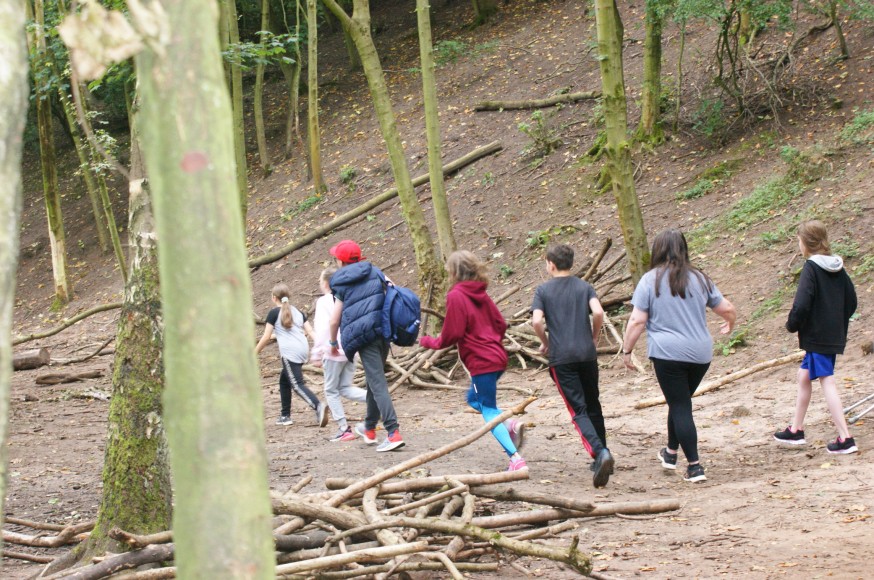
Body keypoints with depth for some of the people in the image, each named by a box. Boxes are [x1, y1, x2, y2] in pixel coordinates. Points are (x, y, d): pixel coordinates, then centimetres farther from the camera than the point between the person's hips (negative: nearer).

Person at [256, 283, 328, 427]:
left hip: (290, 351, -7)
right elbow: (311, 331, 11)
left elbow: (266, 337, -1)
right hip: (303, 349, 7)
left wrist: (254, 353, 11)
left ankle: (318, 406, -35)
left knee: (297, 384, -12)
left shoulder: (274, 313, 0)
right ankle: (285, 415, 24)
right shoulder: (297, 312, 18)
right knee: (284, 380, 22)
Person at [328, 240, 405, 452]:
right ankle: (369, 428, 35)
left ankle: (393, 433, -22)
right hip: (383, 330, 6)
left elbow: (335, 320, 2)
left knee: (377, 383, -10)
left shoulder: (341, 284, 0)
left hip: (363, 335, -6)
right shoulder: (375, 273, 13)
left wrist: (333, 342, 18)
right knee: (374, 380, 21)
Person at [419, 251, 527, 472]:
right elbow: (501, 324, 12)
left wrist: (428, 341, 3)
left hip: (480, 362, -8)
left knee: (489, 411, -3)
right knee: (474, 398, 25)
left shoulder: (456, 296, -12)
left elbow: (452, 334, -13)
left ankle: (516, 459, -11)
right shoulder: (480, 294, 11)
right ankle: (510, 425, 6)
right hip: (497, 357, 8)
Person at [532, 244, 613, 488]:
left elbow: (537, 321, -11)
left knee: (578, 410, -5)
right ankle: (602, 457, 22)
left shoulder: (543, 290, 2)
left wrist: (545, 342, 7)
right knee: (593, 406, 17)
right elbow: (598, 312, -9)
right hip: (587, 355, 3)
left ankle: (600, 452, -28)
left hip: (561, 358, -3)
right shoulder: (584, 287, 7)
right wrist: (594, 338, 7)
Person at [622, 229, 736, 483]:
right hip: (701, 354, 4)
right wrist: (730, 324, 34)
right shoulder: (699, 279, 7)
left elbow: (637, 321, -7)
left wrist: (627, 350, 3)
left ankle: (695, 467, -5)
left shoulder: (650, 280, -4)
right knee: (680, 402, 23)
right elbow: (728, 309, 13)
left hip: (667, 353, -4)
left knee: (680, 407, 0)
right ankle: (671, 452, 37)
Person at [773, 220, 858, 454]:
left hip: (817, 336, -8)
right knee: (804, 376, 20)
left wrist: (791, 325, -6)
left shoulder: (811, 269, -15)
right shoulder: (837, 268, 8)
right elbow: (851, 302, 13)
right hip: (835, 336, 8)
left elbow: (801, 305, -22)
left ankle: (845, 438, -12)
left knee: (826, 381, -7)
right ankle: (796, 430, 30)